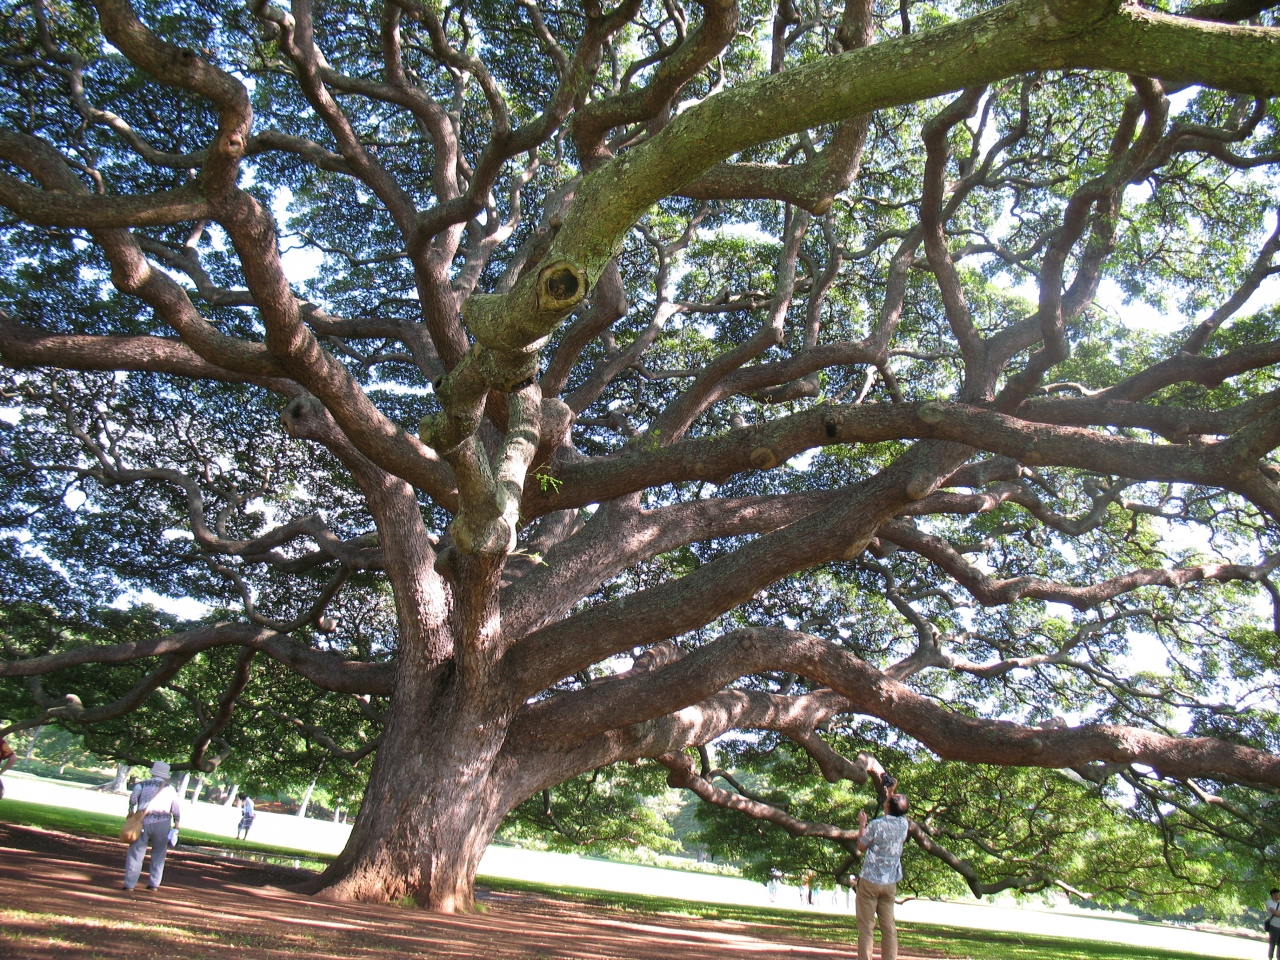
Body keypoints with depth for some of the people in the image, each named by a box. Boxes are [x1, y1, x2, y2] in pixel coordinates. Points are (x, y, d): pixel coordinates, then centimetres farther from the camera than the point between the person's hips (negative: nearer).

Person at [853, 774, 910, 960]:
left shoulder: (876, 825, -16)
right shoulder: (903, 823, 0)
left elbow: (861, 846, -1)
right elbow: (896, 812, 25)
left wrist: (862, 824, 8)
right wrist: (891, 792, 25)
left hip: (870, 881, -5)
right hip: (890, 883, 5)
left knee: (866, 927, -1)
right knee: (888, 926, 7)